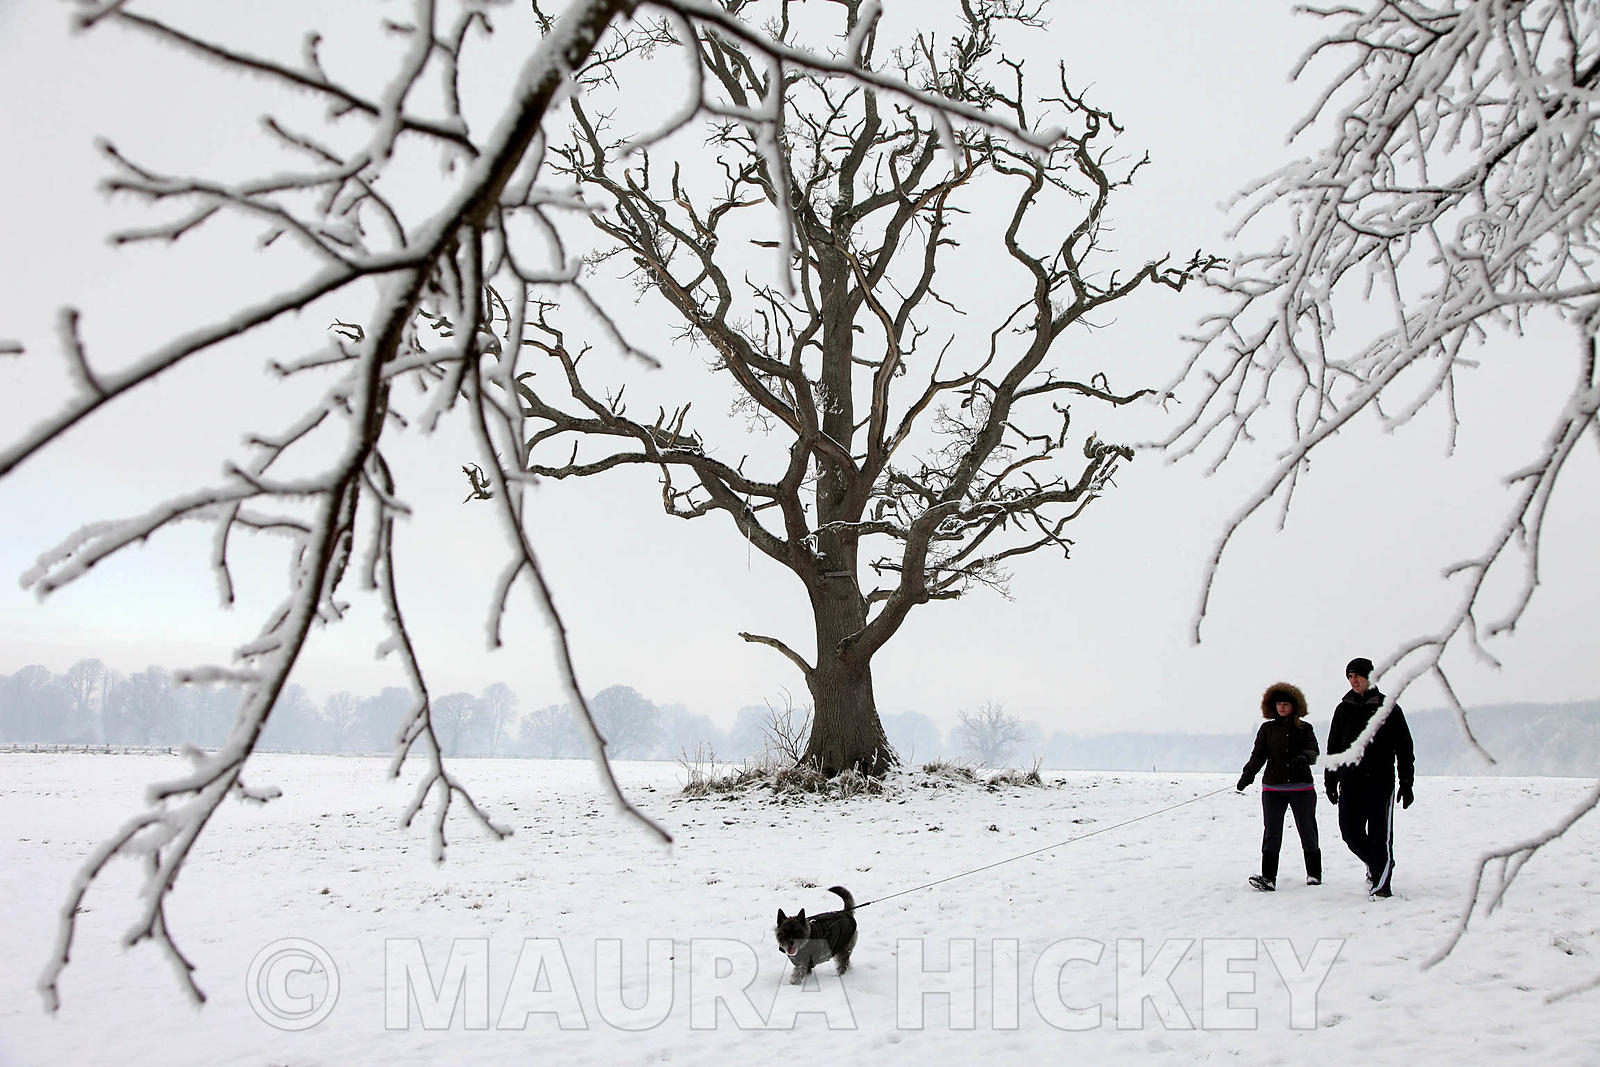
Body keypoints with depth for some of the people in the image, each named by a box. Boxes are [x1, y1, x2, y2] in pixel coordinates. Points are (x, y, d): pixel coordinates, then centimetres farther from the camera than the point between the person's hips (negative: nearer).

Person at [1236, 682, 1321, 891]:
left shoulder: (1304, 728, 5)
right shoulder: (1267, 729, 8)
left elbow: (1313, 751, -7)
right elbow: (1258, 755, 1)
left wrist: (1304, 758, -31)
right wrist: (1247, 775, -15)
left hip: (1301, 787, -1)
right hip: (1273, 787, 1)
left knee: (1307, 831, 7)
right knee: (1271, 832, -4)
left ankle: (1314, 874, 23)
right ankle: (1268, 877, -8)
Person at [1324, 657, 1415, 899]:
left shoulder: (1388, 708, 2)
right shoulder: (1344, 709, 12)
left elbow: (1404, 749, 3)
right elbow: (1333, 748, 17)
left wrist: (1406, 783, -1)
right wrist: (1330, 781, 12)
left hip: (1380, 781, -4)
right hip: (1350, 782, 4)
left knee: (1380, 834, -7)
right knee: (1350, 832, 4)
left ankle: (1382, 883, -1)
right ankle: (1375, 865, 30)